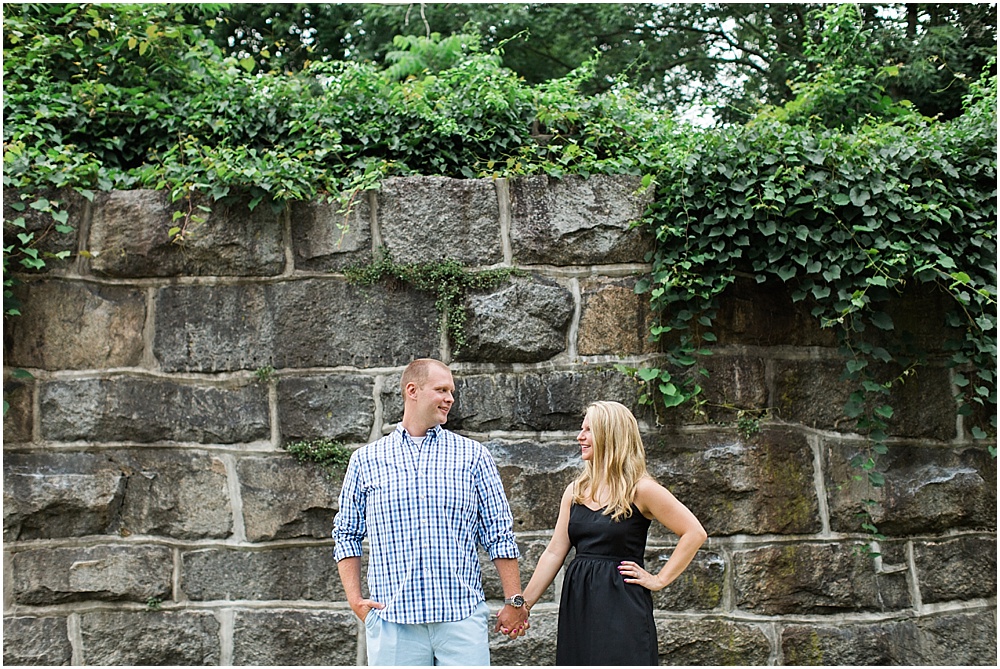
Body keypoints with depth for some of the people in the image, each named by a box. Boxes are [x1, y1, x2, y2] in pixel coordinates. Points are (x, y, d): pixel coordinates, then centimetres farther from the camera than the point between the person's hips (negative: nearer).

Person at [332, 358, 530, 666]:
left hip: (463, 617, 0)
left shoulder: (473, 455, 7)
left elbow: (499, 534, 7)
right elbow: (347, 535, 13)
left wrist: (513, 602, 3)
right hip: (392, 620, 0)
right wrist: (355, 600, 3)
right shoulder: (366, 460, 8)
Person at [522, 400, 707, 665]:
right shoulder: (575, 491, 10)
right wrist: (523, 603, 6)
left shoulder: (641, 490, -5)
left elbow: (695, 533, -6)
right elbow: (554, 552, 10)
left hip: (622, 607, -5)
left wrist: (659, 580, -6)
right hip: (578, 605, 5)